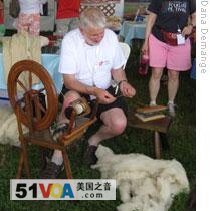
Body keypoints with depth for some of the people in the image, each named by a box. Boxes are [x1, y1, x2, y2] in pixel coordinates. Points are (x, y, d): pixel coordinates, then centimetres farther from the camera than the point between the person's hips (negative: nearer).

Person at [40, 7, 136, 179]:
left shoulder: (111, 36, -7)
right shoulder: (70, 40, -16)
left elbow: (117, 69, 7)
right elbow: (69, 80, -19)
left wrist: (123, 82, -15)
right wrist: (94, 91, -34)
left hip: (104, 91, 3)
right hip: (77, 89, -2)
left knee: (119, 125, -25)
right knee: (73, 98, -40)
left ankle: (94, 141, 10)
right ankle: (58, 156, -25)